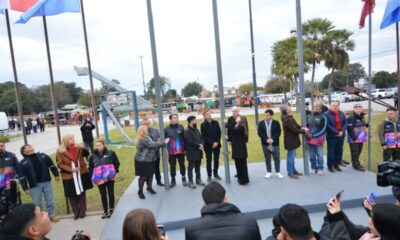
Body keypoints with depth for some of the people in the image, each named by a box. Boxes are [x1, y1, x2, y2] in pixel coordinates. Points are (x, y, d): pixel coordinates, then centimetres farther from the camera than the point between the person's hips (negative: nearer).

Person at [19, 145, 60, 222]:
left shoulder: (43, 156, 5)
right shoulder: (22, 163, -2)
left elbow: (51, 165, 11)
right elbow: (22, 177, -4)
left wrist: (56, 174, 7)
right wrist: (25, 188, -8)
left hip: (46, 182, 2)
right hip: (34, 185, -2)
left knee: (50, 200, 9)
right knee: (37, 203, 7)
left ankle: (52, 215, 22)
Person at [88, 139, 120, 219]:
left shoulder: (110, 153, -2)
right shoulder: (93, 156, 5)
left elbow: (116, 163, 3)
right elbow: (91, 167, 13)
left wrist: (115, 171, -7)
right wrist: (92, 176, 3)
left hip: (109, 177, -2)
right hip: (100, 178, 2)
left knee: (111, 193, 9)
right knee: (103, 195, 7)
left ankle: (111, 209, 25)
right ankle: (105, 211, 19)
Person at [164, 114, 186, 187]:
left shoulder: (181, 127, -2)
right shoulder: (167, 129, -6)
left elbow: (184, 138, 1)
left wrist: (185, 148, 1)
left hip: (181, 150, 1)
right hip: (171, 152, -1)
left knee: (182, 165, 11)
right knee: (172, 166, 8)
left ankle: (183, 178, 29)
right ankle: (173, 180, 22)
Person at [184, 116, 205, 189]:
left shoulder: (196, 130, 15)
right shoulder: (187, 131, -12)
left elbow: (201, 138, 12)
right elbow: (190, 142, -22)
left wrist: (202, 144, -9)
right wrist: (198, 145, -15)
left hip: (198, 151, 8)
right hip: (191, 152, -8)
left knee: (198, 166, 15)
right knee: (191, 167, 0)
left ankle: (198, 179, 26)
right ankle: (191, 181, 7)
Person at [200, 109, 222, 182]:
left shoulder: (216, 122, 2)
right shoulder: (203, 125, -6)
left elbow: (219, 133, 1)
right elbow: (204, 136, -10)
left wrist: (217, 142, -11)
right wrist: (212, 143, -15)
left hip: (217, 144, 3)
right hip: (208, 146, -3)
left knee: (216, 160, 10)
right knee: (209, 160, 4)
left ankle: (215, 173, 26)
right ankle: (209, 176, 14)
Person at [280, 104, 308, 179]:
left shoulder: (289, 118, 8)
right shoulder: (288, 120, -25)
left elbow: (295, 125, 15)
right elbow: (295, 130, -23)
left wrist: (301, 127, -3)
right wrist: (304, 130, -9)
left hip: (291, 140, 10)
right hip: (290, 140, -10)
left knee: (292, 155, 19)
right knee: (291, 156, 0)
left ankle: (293, 170, 32)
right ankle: (290, 173, 11)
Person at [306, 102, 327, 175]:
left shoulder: (323, 117, -4)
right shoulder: (309, 116, 9)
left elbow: (323, 130, -9)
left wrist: (313, 135, -15)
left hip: (318, 140, -3)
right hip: (310, 140, 4)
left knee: (320, 156, 3)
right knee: (312, 156, 11)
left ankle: (320, 169, 17)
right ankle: (314, 168, 24)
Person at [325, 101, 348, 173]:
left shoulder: (342, 114, 9)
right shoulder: (327, 114, -9)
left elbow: (345, 123, 6)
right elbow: (328, 126, -15)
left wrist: (342, 131, -10)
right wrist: (337, 132, -18)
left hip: (341, 135, 5)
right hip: (331, 136, -5)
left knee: (339, 151, 10)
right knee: (331, 151, 0)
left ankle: (336, 165, 23)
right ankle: (330, 166, 10)